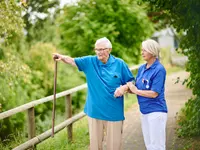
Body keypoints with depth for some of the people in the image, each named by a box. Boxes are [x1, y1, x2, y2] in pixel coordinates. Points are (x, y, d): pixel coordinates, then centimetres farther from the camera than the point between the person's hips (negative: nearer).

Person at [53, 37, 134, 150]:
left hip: (114, 112, -1)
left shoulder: (119, 64, -3)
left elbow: (130, 83, 3)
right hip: (94, 111, 2)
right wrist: (62, 57, -29)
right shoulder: (90, 61, 0)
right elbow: (73, 61, -9)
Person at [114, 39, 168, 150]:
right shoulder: (142, 68, 9)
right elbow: (136, 88, 9)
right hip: (144, 111, 8)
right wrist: (124, 88, -11)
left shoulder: (159, 69, -14)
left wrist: (136, 90, -9)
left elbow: (154, 93, -19)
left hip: (156, 111, -8)